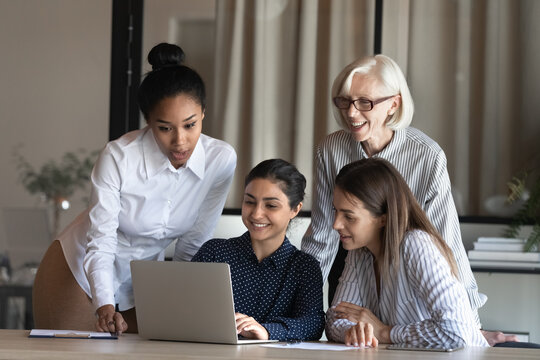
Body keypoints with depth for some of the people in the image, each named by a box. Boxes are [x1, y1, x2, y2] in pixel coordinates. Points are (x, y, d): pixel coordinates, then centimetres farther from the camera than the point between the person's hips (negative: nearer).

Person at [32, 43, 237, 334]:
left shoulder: (221, 160, -18)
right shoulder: (119, 157, -27)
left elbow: (193, 247, -8)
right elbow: (100, 243, -27)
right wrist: (104, 306, -42)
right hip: (81, 273, -3)